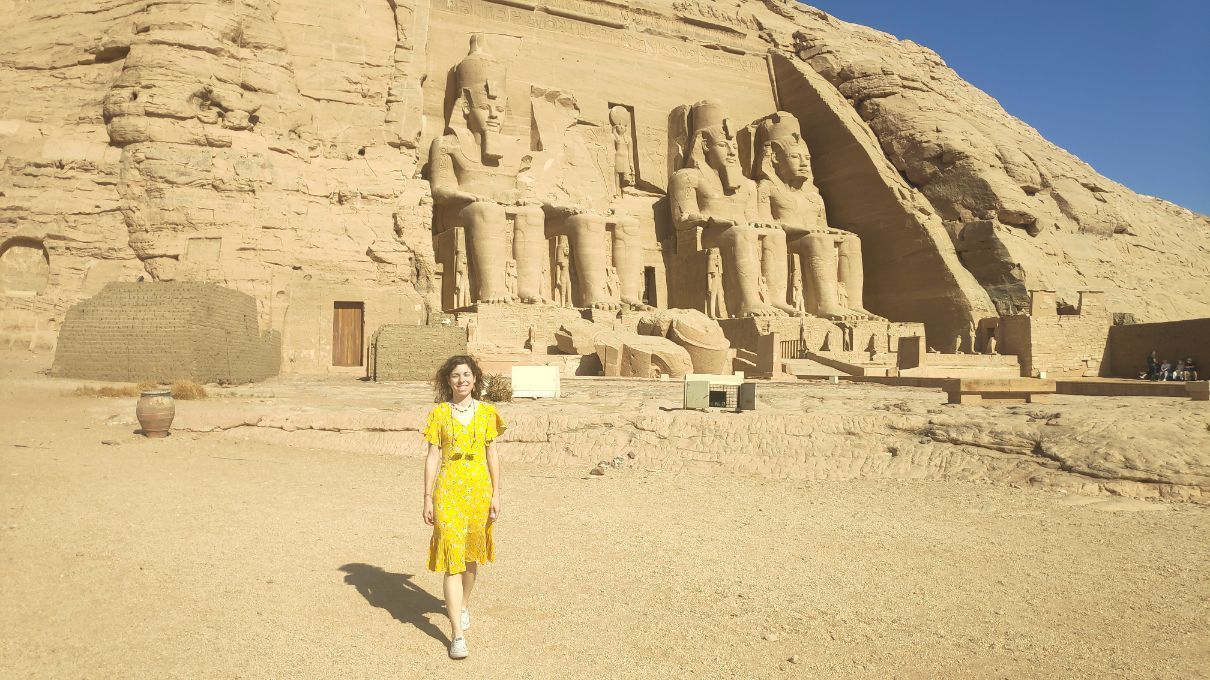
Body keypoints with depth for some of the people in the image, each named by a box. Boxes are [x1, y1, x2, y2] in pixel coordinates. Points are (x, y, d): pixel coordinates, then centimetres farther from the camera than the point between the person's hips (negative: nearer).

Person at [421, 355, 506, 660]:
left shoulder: (487, 412, 3)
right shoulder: (439, 413, 0)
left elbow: (492, 454, 6)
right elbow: (432, 457, 1)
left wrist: (496, 494, 2)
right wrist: (428, 498, -2)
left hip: (479, 489, 2)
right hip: (448, 489, -2)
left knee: (471, 554, 16)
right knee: (452, 558, -8)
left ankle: (463, 605, 42)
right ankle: (457, 634, -6)